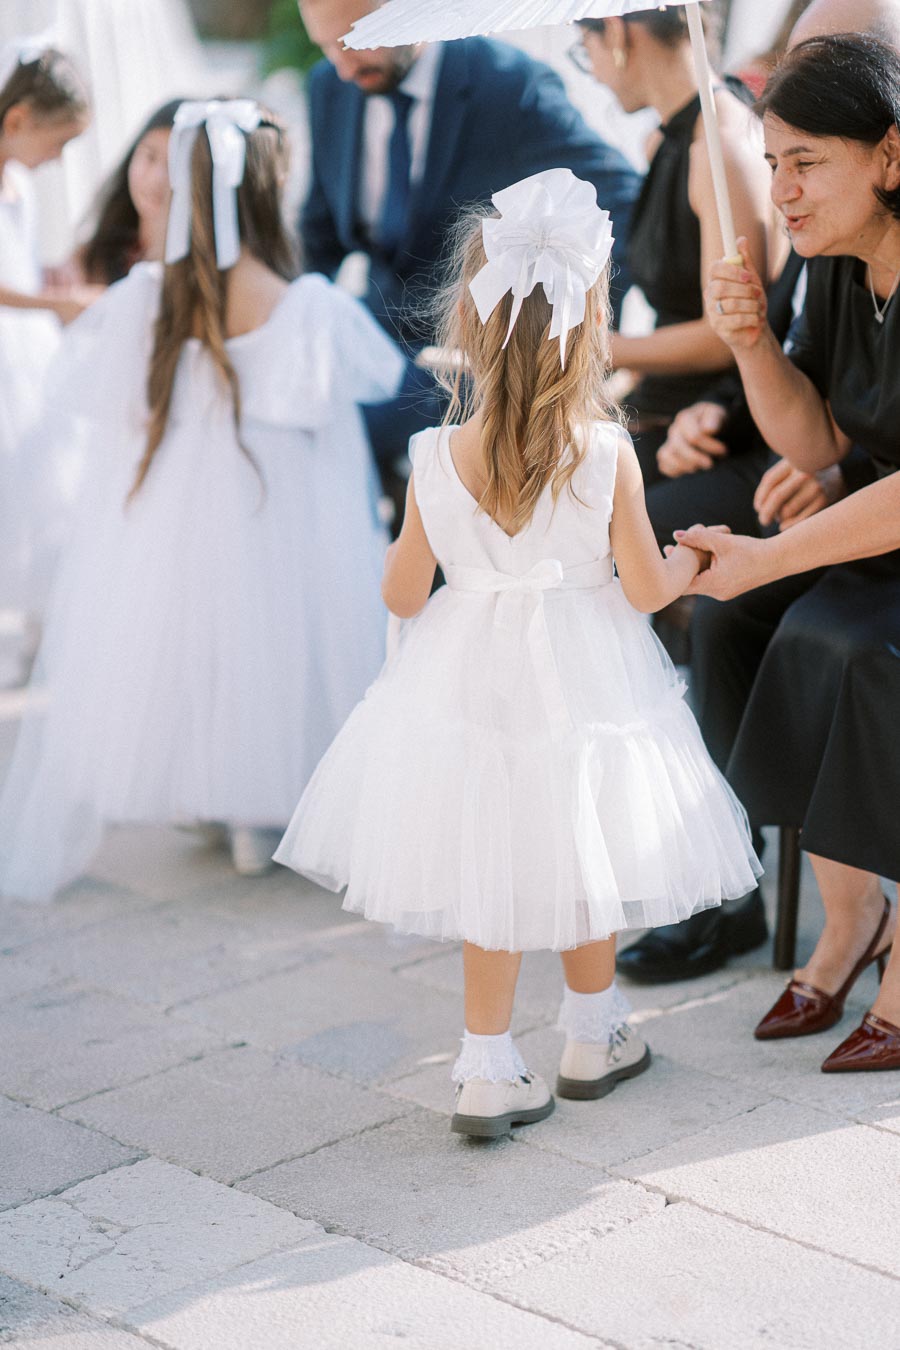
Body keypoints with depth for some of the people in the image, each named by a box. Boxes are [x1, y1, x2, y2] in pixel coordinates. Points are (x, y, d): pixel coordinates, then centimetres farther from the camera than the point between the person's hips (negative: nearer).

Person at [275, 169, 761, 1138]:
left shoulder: (437, 456, -10)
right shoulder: (607, 452, -16)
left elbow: (404, 593, -3)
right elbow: (644, 588, -8)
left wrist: (401, 557, 19)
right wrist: (690, 562, 13)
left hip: (470, 682, 1)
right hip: (578, 684, -1)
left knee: (492, 881, 13)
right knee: (581, 869, 17)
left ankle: (489, 1071, 16)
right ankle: (593, 1039, 36)